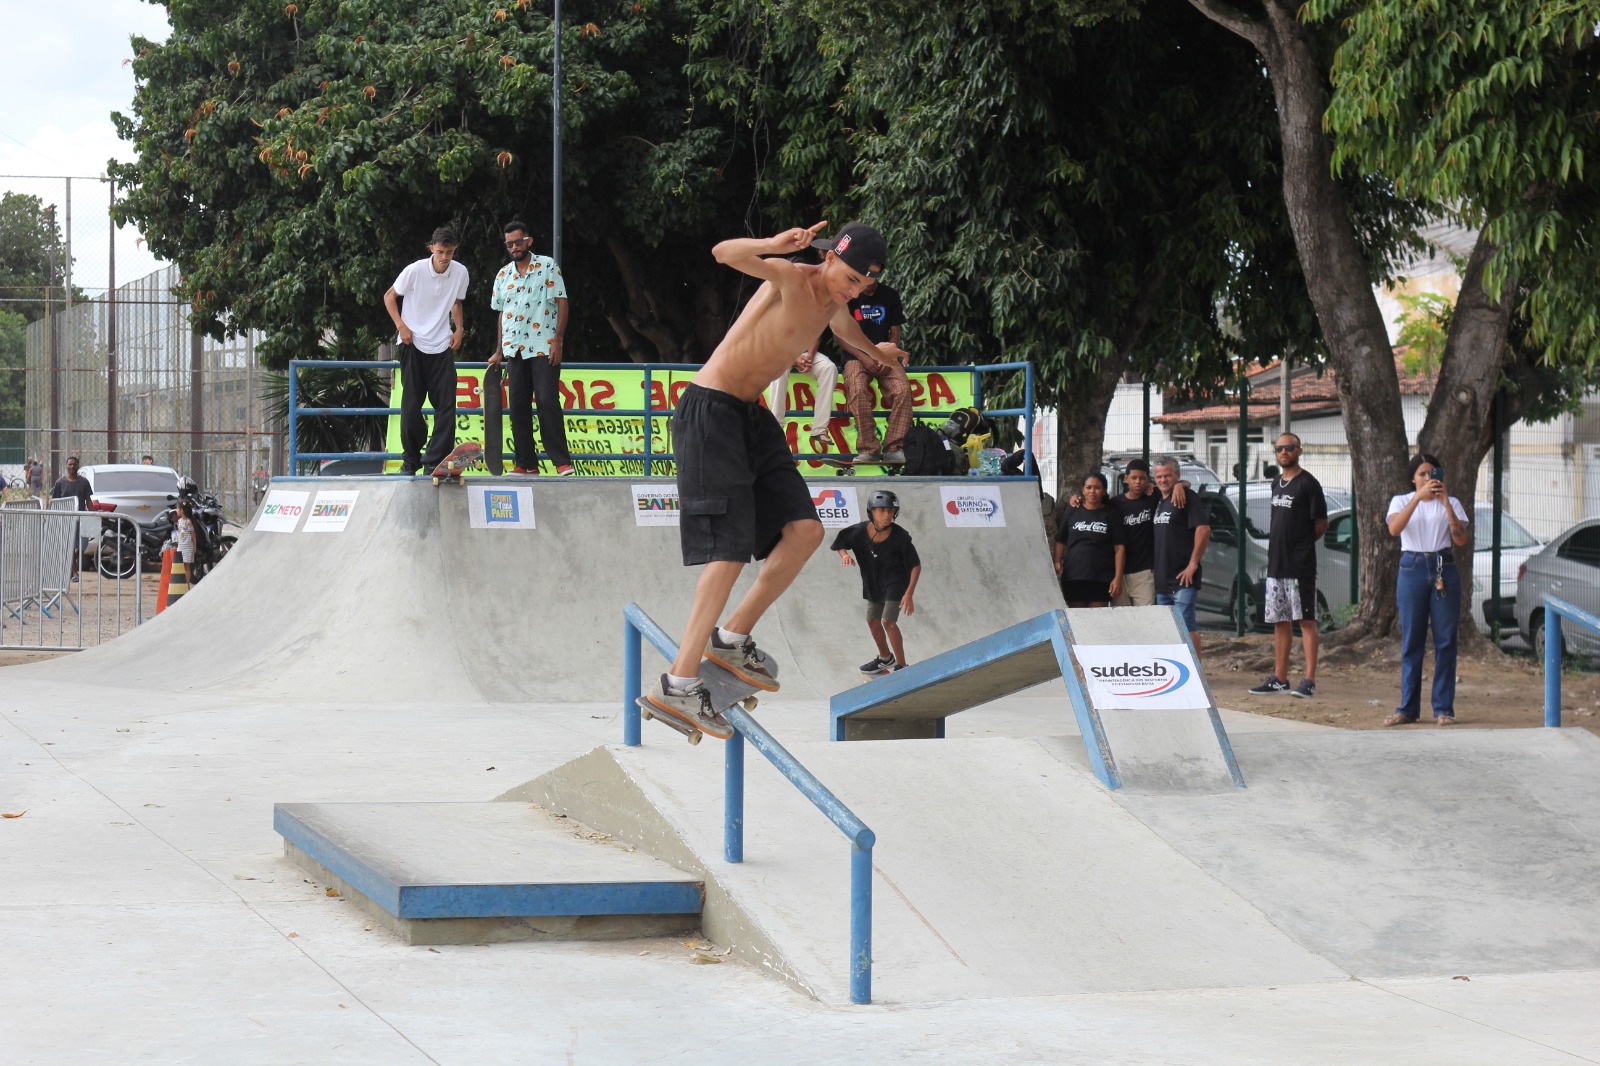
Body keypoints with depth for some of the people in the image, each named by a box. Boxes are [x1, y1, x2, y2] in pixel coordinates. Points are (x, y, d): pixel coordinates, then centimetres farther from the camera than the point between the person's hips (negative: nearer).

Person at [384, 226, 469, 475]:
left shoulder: (460, 273, -2)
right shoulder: (415, 271, -12)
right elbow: (389, 297, 1)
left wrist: (459, 329, 4)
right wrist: (401, 326, -9)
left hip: (442, 345, 3)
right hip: (412, 343, -3)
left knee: (446, 403, -7)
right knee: (411, 404, 0)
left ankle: (434, 460, -5)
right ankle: (411, 459, 13)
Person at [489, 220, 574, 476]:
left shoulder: (547, 266, 0)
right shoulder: (503, 275, 15)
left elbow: (561, 302, -4)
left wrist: (557, 340, -13)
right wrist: (498, 352, 15)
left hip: (543, 347, -5)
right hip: (514, 349, 5)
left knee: (548, 401, -13)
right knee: (518, 406, 3)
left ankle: (562, 461, -12)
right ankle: (526, 463, 8)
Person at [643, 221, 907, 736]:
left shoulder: (833, 305, 10)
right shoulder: (791, 278, -17)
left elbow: (845, 330, 35)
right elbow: (725, 253, -36)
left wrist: (876, 351, 46)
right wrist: (775, 247, -51)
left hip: (751, 416, 9)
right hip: (711, 409, -9)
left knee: (805, 530, -3)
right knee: (731, 548, -17)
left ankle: (732, 638, 10)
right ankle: (678, 684, -17)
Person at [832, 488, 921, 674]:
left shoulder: (900, 537, -29)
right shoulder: (859, 532, -23)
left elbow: (916, 566, -19)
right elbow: (840, 544, -3)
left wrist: (909, 594, -25)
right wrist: (844, 555, -26)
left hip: (895, 582, -5)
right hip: (874, 584, 5)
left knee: (888, 621, -15)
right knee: (873, 621, 17)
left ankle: (901, 666, -3)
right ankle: (886, 658, 42)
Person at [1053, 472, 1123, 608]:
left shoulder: (1111, 514, 6)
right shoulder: (1071, 512, 10)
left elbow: (1119, 548, 2)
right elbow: (1060, 542, 11)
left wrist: (1118, 578, -6)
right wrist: (1057, 563, -7)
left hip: (1101, 579, -1)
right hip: (1073, 577, 1)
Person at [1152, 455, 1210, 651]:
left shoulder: (1187, 498, -9)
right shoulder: (1158, 502, 17)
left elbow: (1204, 528, -18)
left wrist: (1193, 564, -19)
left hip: (1182, 577, -9)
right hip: (1161, 579, 9)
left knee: (1186, 625, -11)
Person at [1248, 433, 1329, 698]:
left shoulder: (1308, 483, -8)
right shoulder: (1277, 482, 15)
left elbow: (1321, 523, -8)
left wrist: (1302, 542, -3)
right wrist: (1276, 540, 11)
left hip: (1300, 565, -8)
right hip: (1276, 564, 8)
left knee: (1306, 620, -5)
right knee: (1280, 622, 11)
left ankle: (1309, 681, -7)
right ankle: (1279, 678, 17)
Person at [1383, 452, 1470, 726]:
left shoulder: (1451, 504, 11)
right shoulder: (1401, 501, 10)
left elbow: (1461, 540, -4)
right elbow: (1394, 529, -12)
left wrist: (1446, 504, -12)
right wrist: (1418, 497, -20)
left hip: (1444, 570, 0)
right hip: (1412, 569, 0)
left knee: (1445, 640, -1)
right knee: (1411, 640, 1)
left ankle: (1444, 708, 3)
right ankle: (1408, 708, 7)